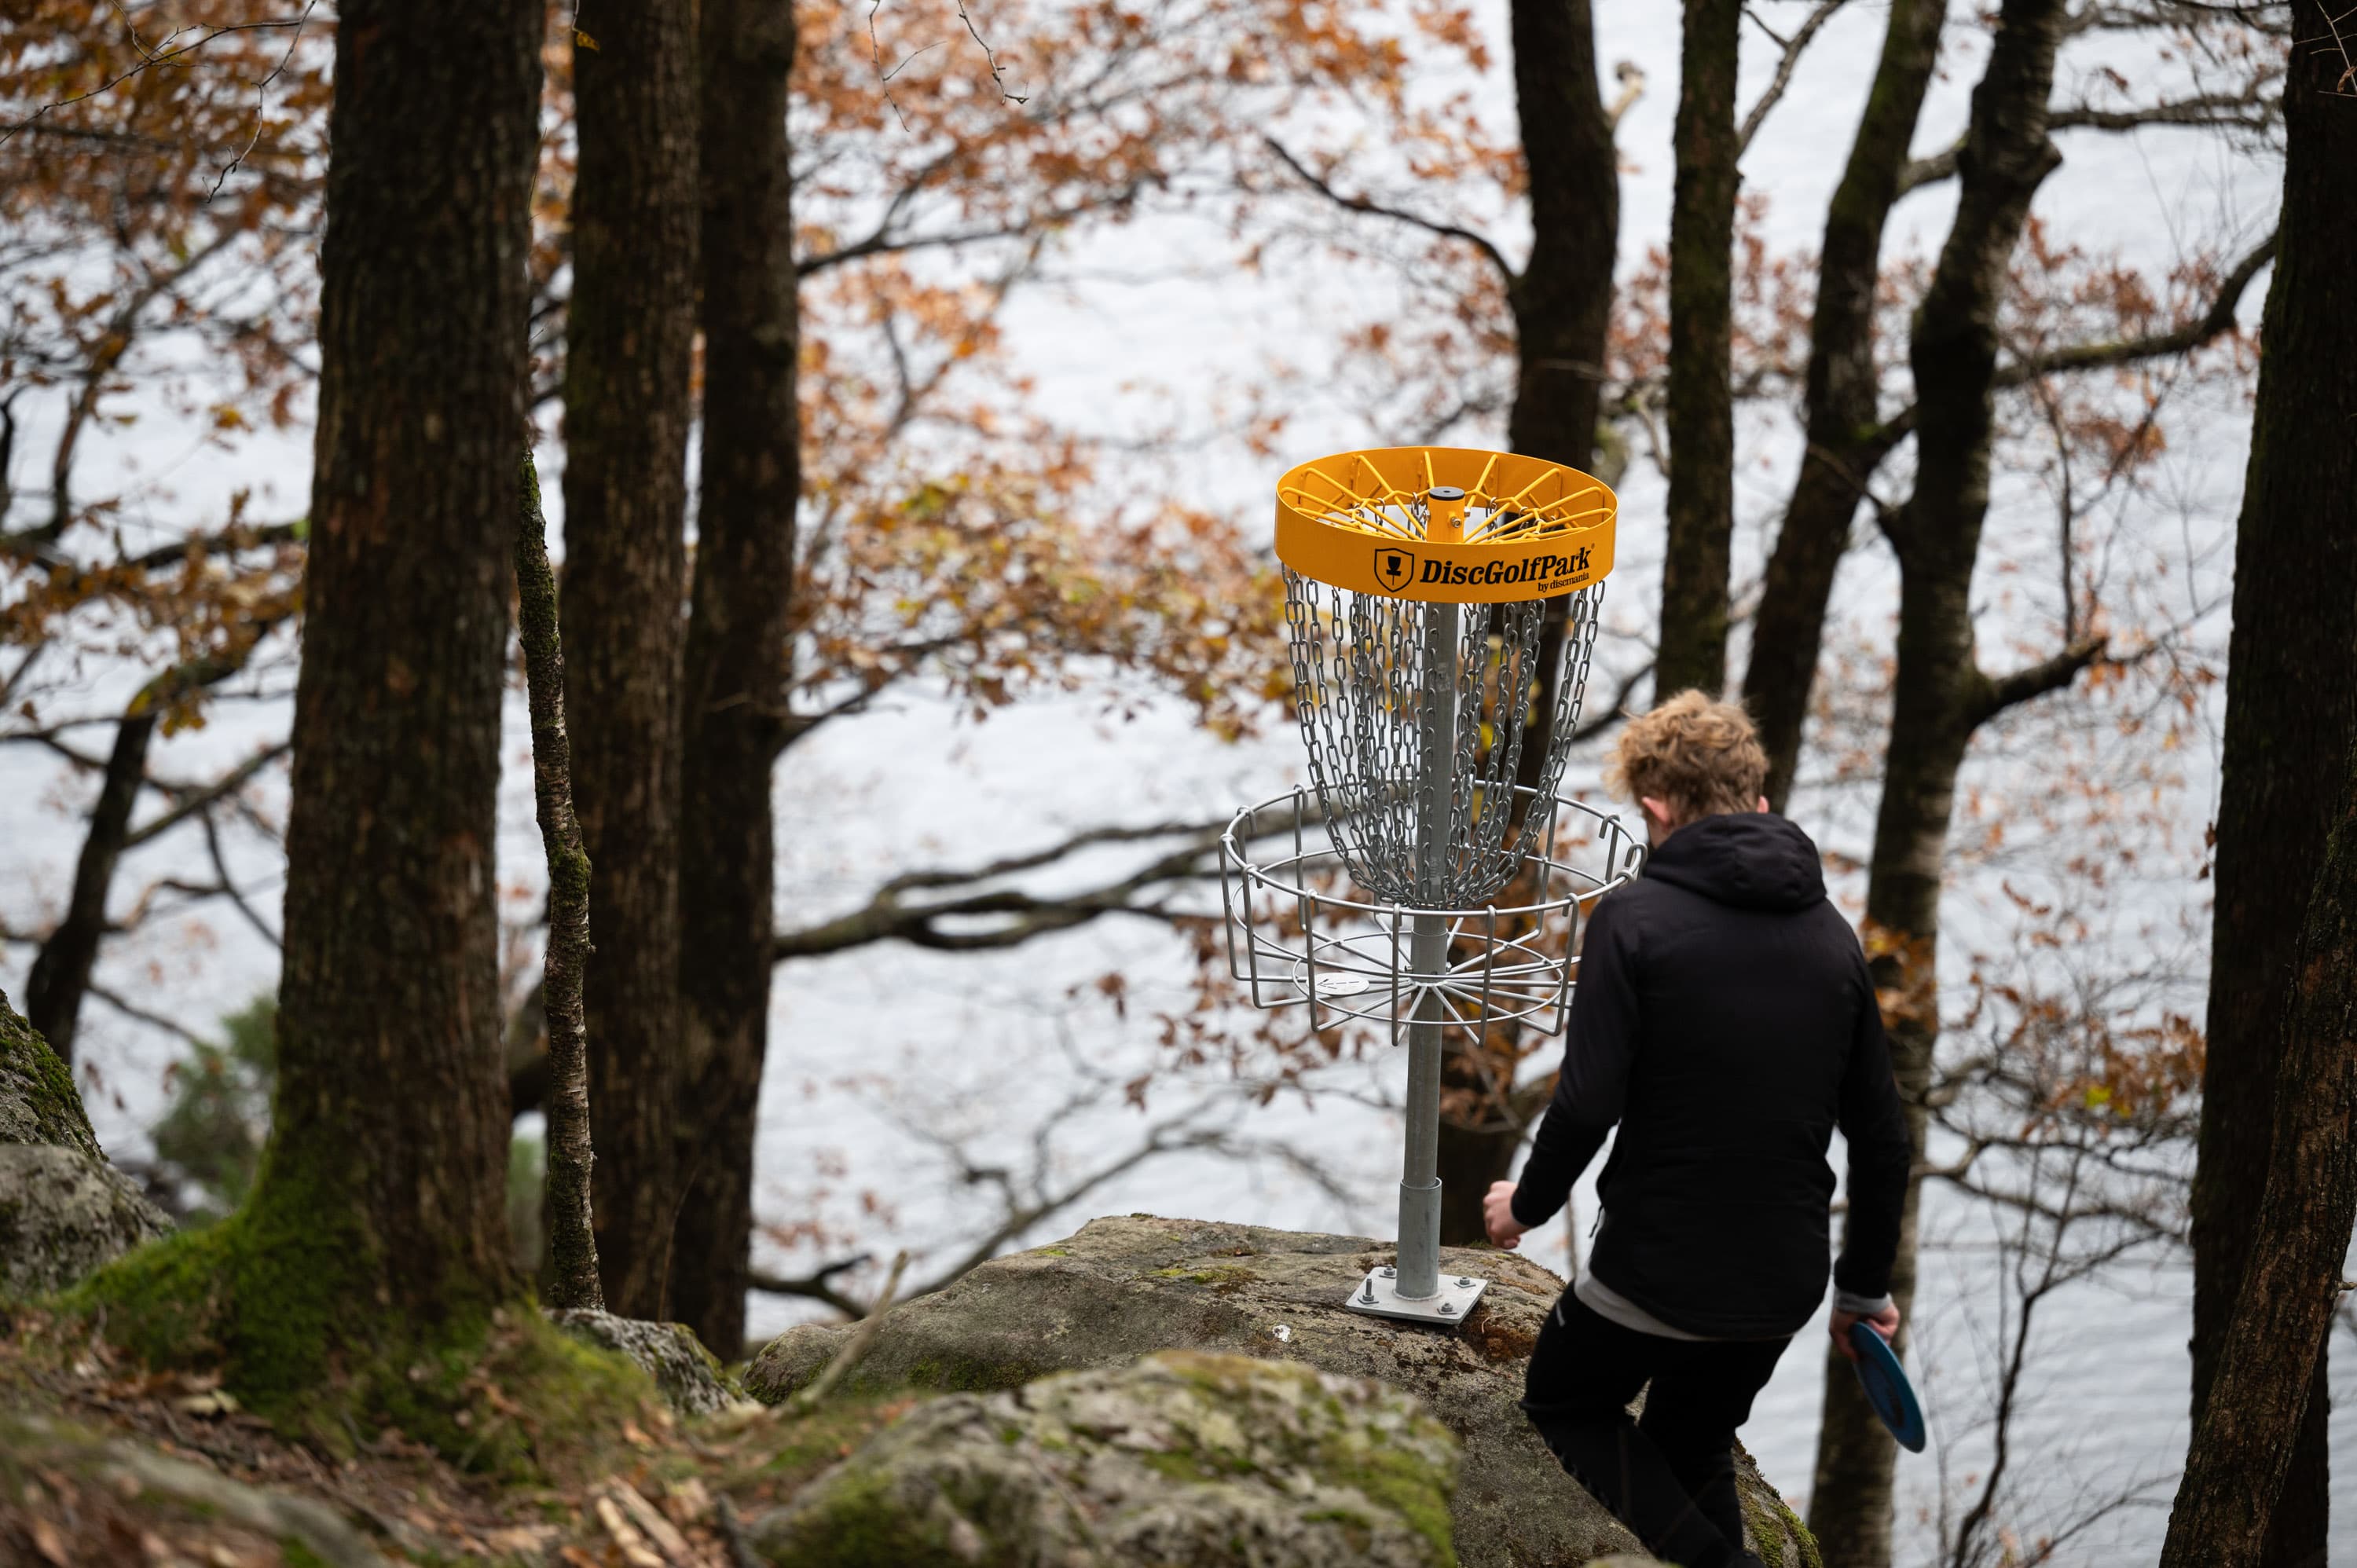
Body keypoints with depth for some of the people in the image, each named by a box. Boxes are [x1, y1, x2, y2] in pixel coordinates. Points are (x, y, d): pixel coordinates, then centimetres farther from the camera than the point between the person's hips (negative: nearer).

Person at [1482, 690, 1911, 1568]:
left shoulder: (1634, 921, -13)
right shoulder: (1831, 936, 4)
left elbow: (1588, 1105, -19)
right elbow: (1881, 1134, 7)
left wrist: (1527, 1204, 1)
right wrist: (1865, 1288, 18)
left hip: (1658, 1272, -5)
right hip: (1784, 1283, 5)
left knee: (1562, 1403, 20)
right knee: (1692, 1448, 26)